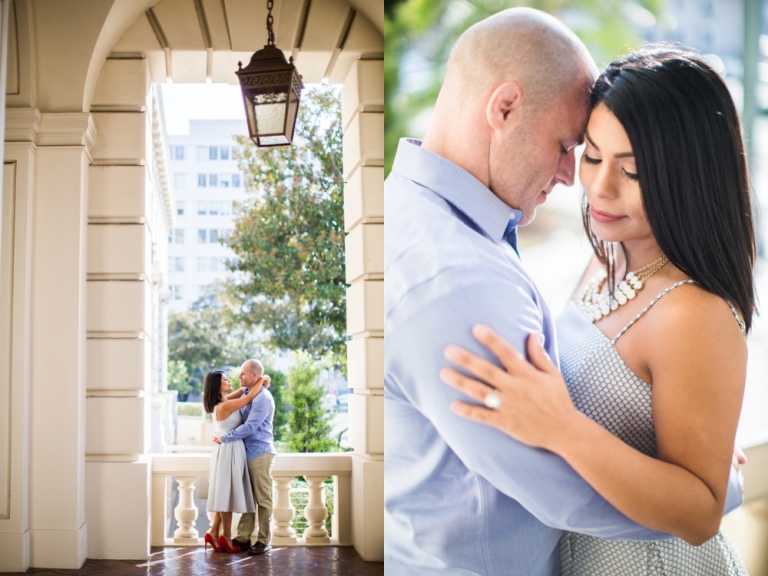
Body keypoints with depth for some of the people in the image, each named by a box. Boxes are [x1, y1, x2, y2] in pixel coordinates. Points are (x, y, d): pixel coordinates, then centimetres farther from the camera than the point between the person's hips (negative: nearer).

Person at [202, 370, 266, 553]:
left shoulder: (221, 402, 9)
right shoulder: (225, 406, -20)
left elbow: (243, 391, 21)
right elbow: (250, 396, -17)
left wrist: (258, 383, 5)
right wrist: (262, 379, -3)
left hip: (230, 451, 10)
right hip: (229, 451, -10)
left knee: (226, 495, 13)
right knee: (228, 495, -1)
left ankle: (214, 533, 18)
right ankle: (226, 538, 6)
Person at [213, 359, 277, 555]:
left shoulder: (263, 398, -15)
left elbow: (249, 427, -21)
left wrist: (224, 438, -14)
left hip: (260, 454, -9)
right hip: (247, 453, 9)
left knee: (263, 499, 0)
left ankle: (264, 541, 5)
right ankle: (243, 538, 16)